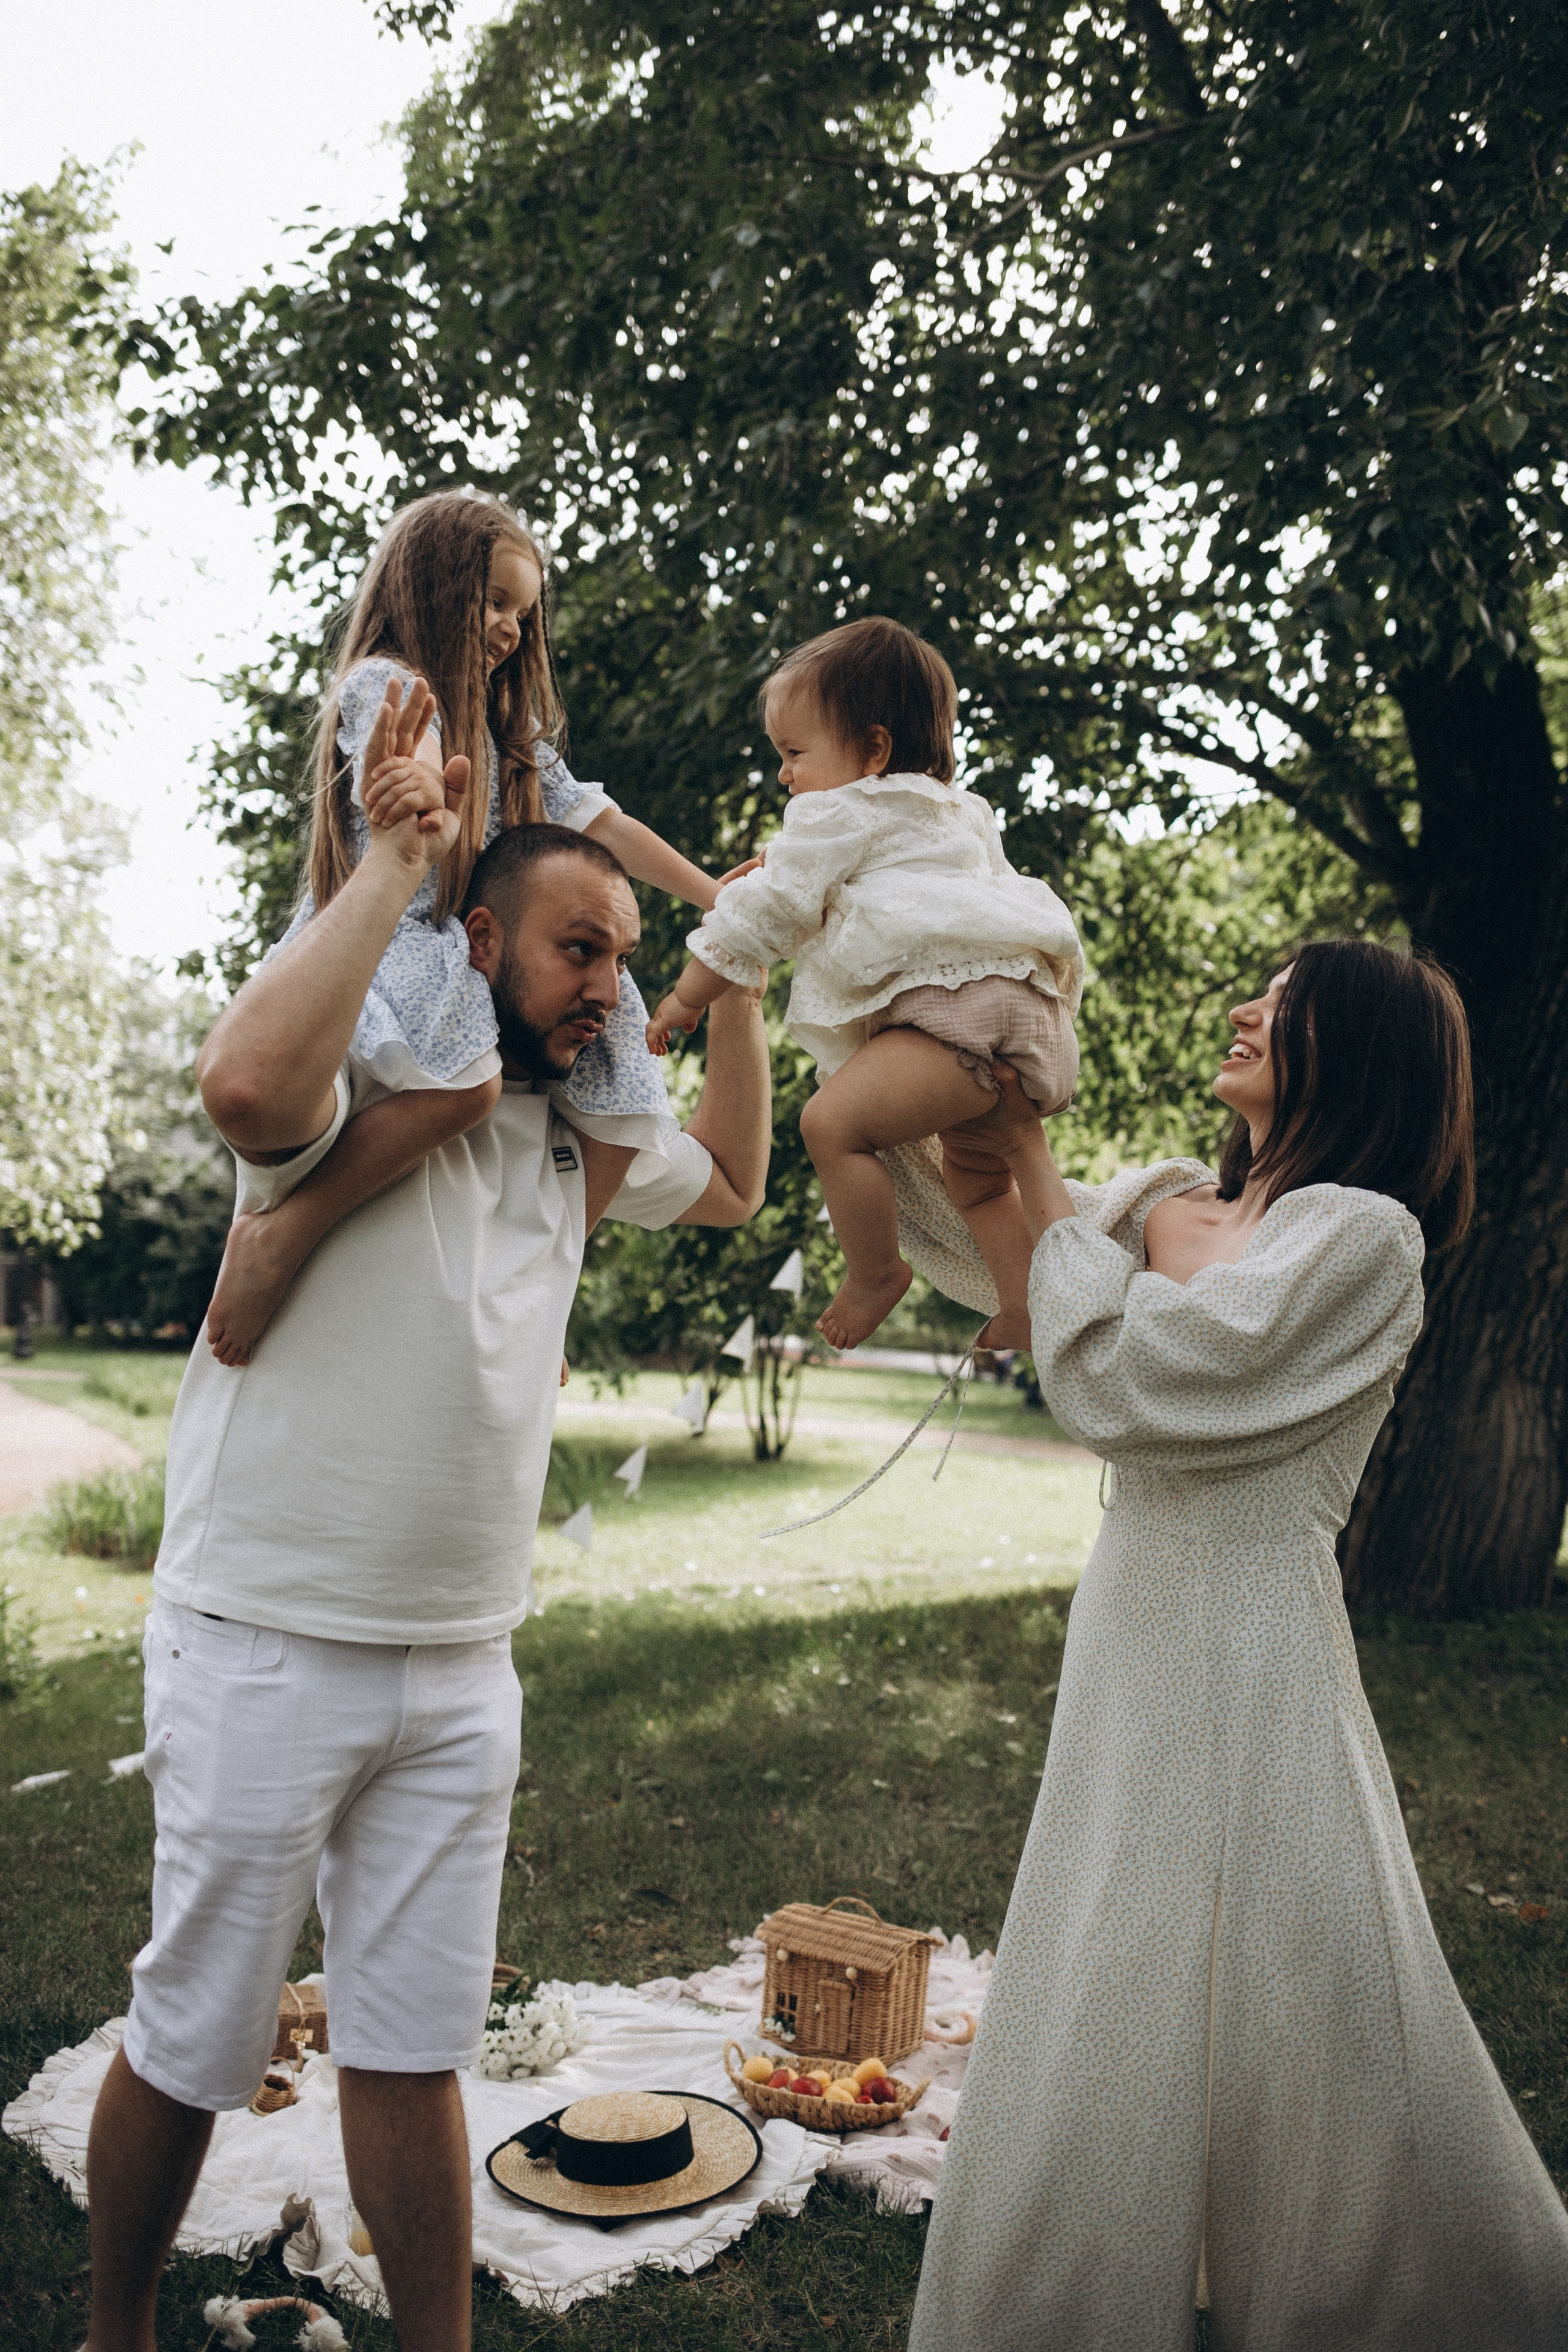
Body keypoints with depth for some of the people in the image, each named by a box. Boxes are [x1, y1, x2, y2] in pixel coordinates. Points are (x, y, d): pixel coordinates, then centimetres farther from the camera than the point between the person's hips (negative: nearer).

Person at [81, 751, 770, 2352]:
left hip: (460, 1667, 5)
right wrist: (394, 859, -27)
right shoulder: (362, 1080, -14)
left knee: (412, 2051, 14)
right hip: (267, 1655, -5)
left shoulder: (572, 1133, 8)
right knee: (192, 2049, 12)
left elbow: (731, 1184, 25)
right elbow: (246, 1082, -39)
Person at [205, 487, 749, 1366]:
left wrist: (714, 896, 13)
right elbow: (399, 763, -25)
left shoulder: (510, 728, 24)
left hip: (482, 955, 9)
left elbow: (597, 822, 20)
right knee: (464, 1082, -38)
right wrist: (417, 785, -51)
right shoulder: (384, 682, -1)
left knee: (616, 1100, -7)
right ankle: (282, 1233, -27)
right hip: (380, 939, -8)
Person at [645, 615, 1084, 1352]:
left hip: (958, 1003, -11)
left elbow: (768, 911, 1)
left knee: (834, 1120, -19)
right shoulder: (959, 814, 32)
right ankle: (1030, 1307, 28)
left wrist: (685, 999, 11)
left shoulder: (836, 812, 4)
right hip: (1035, 1015, 11)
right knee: (974, 1175, 27)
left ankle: (876, 1273, -7)